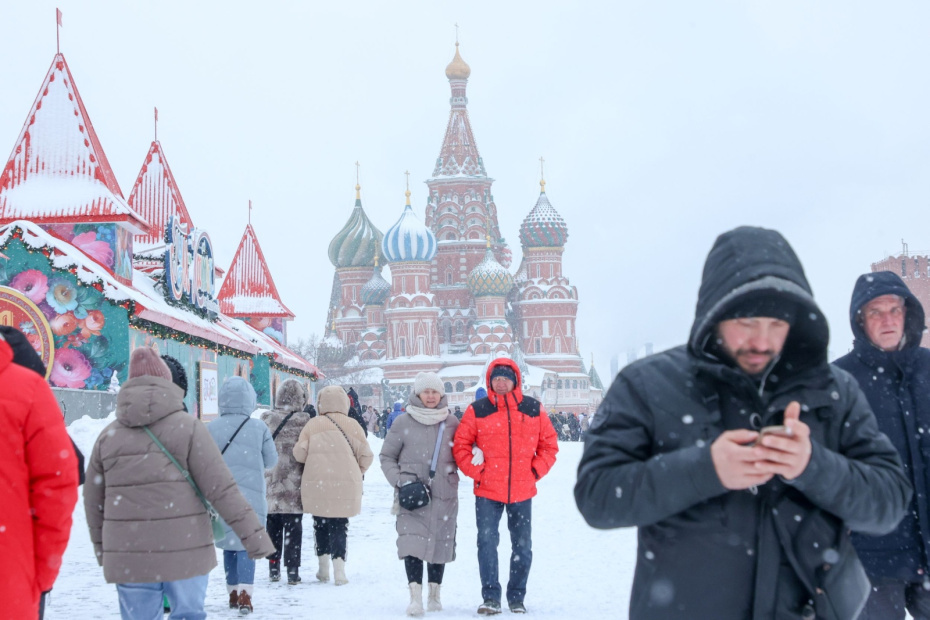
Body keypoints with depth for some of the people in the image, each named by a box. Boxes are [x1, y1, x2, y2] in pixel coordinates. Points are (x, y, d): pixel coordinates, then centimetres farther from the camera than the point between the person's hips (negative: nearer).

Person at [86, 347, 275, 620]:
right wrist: (253, 534, -4)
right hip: (184, 549, -2)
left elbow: (93, 500, 14)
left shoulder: (109, 435, 8)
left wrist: (101, 546, 27)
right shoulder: (188, 427, -2)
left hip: (128, 556, 3)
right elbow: (221, 488, -8)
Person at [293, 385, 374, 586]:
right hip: (346, 486, 0)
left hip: (317, 484, 0)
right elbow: (366, 456, 0)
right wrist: (357, 472, 19)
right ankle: (339, 567, -3)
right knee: (340, 525, 9)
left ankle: (323, 568, 18)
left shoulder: (313, 425, -3)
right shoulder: (352, 426, -1)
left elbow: (299, 453, -5)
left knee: (320, 524, 15)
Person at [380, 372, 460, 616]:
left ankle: (434, 594, 23)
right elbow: (386, 457, 9)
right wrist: (399, 480, -5)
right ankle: (416, 596, -14)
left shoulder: (452, 423, 7)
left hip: (444, 494, 2)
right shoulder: (403, 423, 3)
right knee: (413, 542, -14)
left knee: (440, 543, 7)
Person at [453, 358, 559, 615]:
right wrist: (476, 471, -8)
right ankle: (491, 597, 1)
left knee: (522, 546, 8)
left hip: (523, 492, 2)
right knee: (487, 543, -7)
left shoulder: (534, 409, 4)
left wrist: (536, 471, -1)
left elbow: (549, 445, 9)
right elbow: (461, 445, 1)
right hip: (487, 491, -2)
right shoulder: (477, 410, -1)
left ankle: (517, 598, 20)